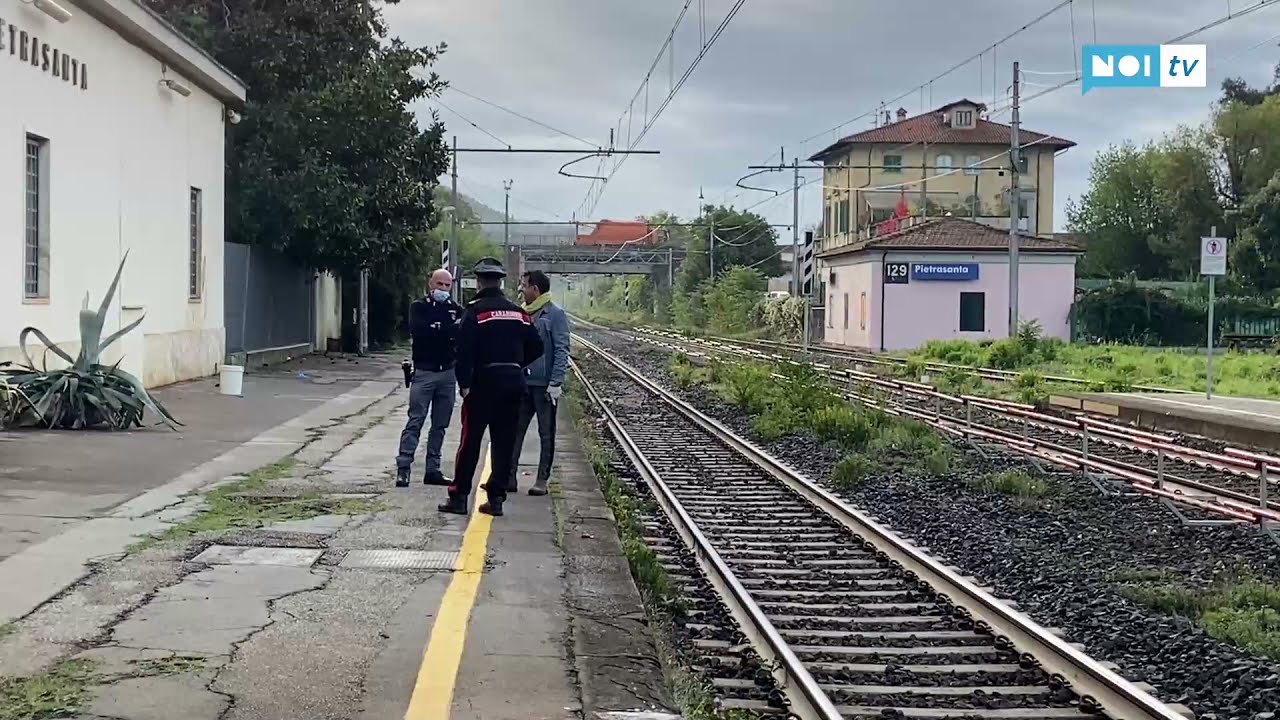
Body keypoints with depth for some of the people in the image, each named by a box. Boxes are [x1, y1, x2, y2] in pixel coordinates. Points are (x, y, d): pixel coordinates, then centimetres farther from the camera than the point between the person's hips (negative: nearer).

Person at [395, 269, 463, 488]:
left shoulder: (455, 309, 11)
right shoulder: (419, 306, 3)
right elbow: (417, 329, -16)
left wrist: (434, 329, -15)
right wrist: (448, 330, -13)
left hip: (447, 373, 4)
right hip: (424, 371, -4)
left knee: (440, 424, 7)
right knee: (415, 421, -9)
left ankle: (433, 470, 12)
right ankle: (403, 468, -10)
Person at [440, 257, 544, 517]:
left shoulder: (475, 311, -8)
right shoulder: (519, 313, 9)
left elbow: (465, 350, -16)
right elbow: (535, 348, 11)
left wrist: (464, 383, -12)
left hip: (483, 384, -5)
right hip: (513, 385, 5)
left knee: (470, 441, 1)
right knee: (504, 443, 8)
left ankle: (459, 497, 2)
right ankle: (496, 498, 9)